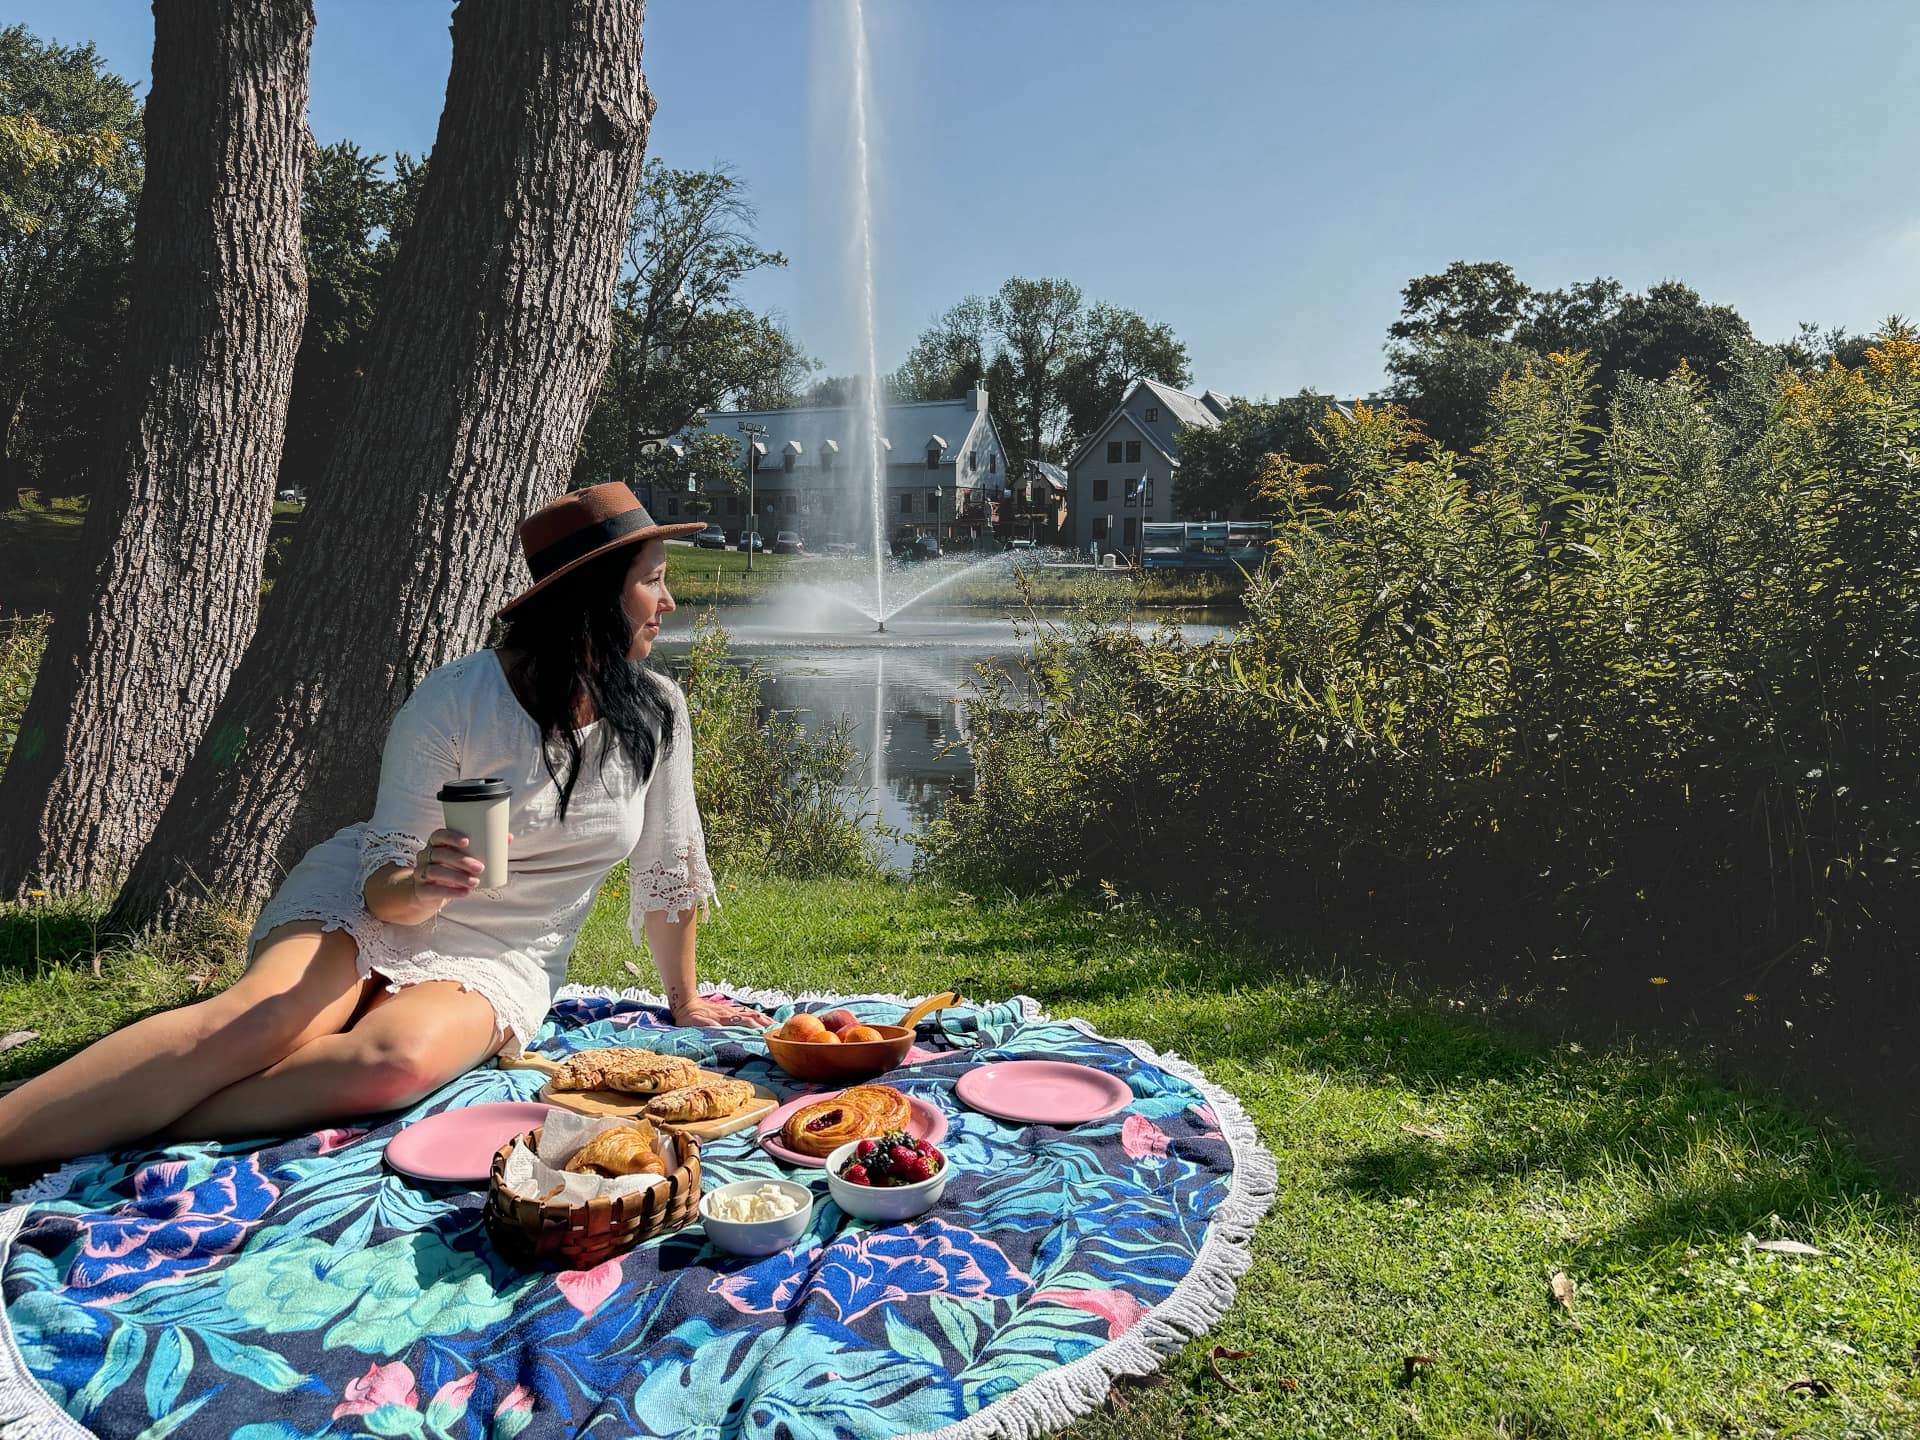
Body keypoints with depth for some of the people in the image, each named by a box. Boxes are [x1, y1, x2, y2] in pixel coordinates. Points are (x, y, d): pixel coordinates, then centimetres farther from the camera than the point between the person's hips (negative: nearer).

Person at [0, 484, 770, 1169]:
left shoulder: (656, 712, -9)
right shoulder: (452, 701, -15)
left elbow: (666, 871, 2)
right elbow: (385, 886, -11)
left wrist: (683, 1000, 9)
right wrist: (421, 885, -34)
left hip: (500, 961, 1)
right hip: (372, 903, -1)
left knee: (401, 1058, -31)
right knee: (255, 1023, -31)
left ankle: (111, 1134, -23)